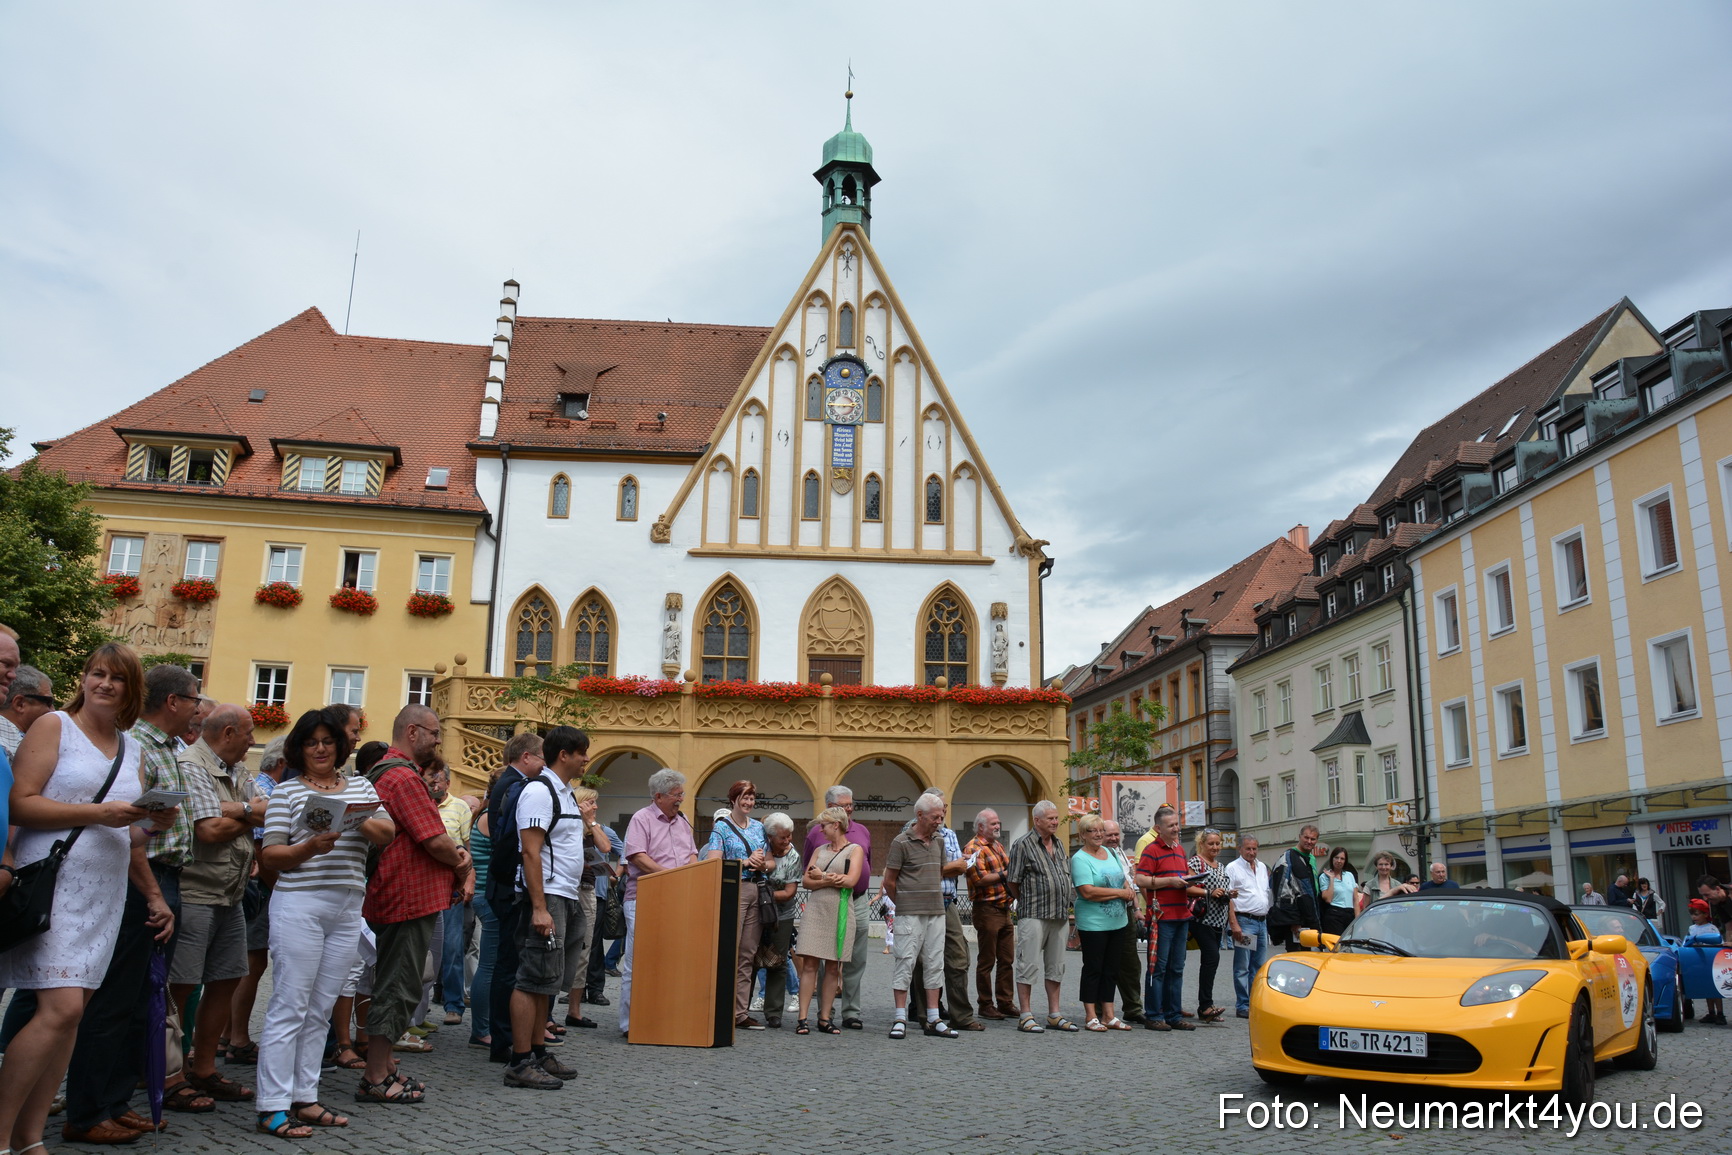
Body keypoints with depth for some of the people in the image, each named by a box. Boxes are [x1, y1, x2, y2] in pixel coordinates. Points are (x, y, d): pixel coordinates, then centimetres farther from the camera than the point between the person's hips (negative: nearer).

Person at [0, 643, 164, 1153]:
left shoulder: (133, 748, 15)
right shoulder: (54, 726, -1)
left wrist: (154, 823, -2)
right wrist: (98, 812, -18)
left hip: (105, 894, 6)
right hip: (53, 882, -6)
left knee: (71, 1012, 5)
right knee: (61, 1007, -14)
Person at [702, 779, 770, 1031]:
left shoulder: (759, 827, 17)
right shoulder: (722, 827, 1)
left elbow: (770, 861, 20)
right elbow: (713, 861, -10)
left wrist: (763, 865, -2)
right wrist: (745, 862, -14)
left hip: (757, 891, 5)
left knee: (747, 954, 5)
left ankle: (741, 1012, 9)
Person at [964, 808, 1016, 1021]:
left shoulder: (998, 845, 18)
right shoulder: (973, 848, -10)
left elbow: (1009, 867, 27)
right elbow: (980, 879, -20)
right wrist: (1005, 874, -14)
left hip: (1004, 909, 8)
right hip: (986, 909, -8)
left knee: (1007, 959, 11)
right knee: (986, 961, 1)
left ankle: (1006, 1003, 18)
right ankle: (985, 1005, 9)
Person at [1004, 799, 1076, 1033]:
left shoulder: (1059, 844, 15)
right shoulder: (1023, 845, -6)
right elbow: (1012, 882, -4)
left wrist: (1066, 908, 16)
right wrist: (1027, 903, 6)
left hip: (1060, 915, 7)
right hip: (1034, 916, -7)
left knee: (1055, 966, 12)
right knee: (1029, 965, -4)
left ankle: (1054, 1015, 19)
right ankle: (1025, 1016, 1)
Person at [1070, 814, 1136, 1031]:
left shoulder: (1110, 853, 12)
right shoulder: (1080, 859, -11)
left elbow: (1123, 879, 20)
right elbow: (1087, 891, -21)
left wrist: (1129, 891, -4)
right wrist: (1119, 892, -16)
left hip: (1117, 921, 7)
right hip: (1093, 922, -7)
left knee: (1111, 969, 11)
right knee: (1093, 969, 0)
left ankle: (1109, 1015, 19)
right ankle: (1092, 1017, 8)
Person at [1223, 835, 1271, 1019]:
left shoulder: (1262, 868, 16)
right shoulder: (1232, 868, -6)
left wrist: (1267, 919, 16)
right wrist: (1234, 924, -18)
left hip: (1262, 921, 7)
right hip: (1244, 921, -7)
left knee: (1259, 966, 10)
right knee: (1242, 967, -4)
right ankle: (1242, 1007, -1)